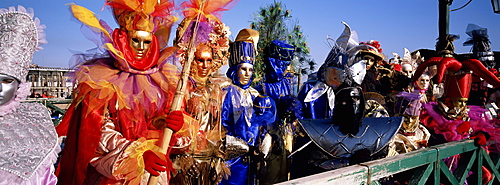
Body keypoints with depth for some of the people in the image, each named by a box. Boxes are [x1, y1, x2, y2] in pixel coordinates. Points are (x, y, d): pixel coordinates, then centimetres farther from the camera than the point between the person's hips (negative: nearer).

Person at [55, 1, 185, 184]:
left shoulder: (161, 79, 2)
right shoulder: (101, 80, -7)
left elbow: (160, 128, 3)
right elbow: (99, 130, -13)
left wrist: (170, 123, -20)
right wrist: (139, 154, -25)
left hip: (154, 168, 3)